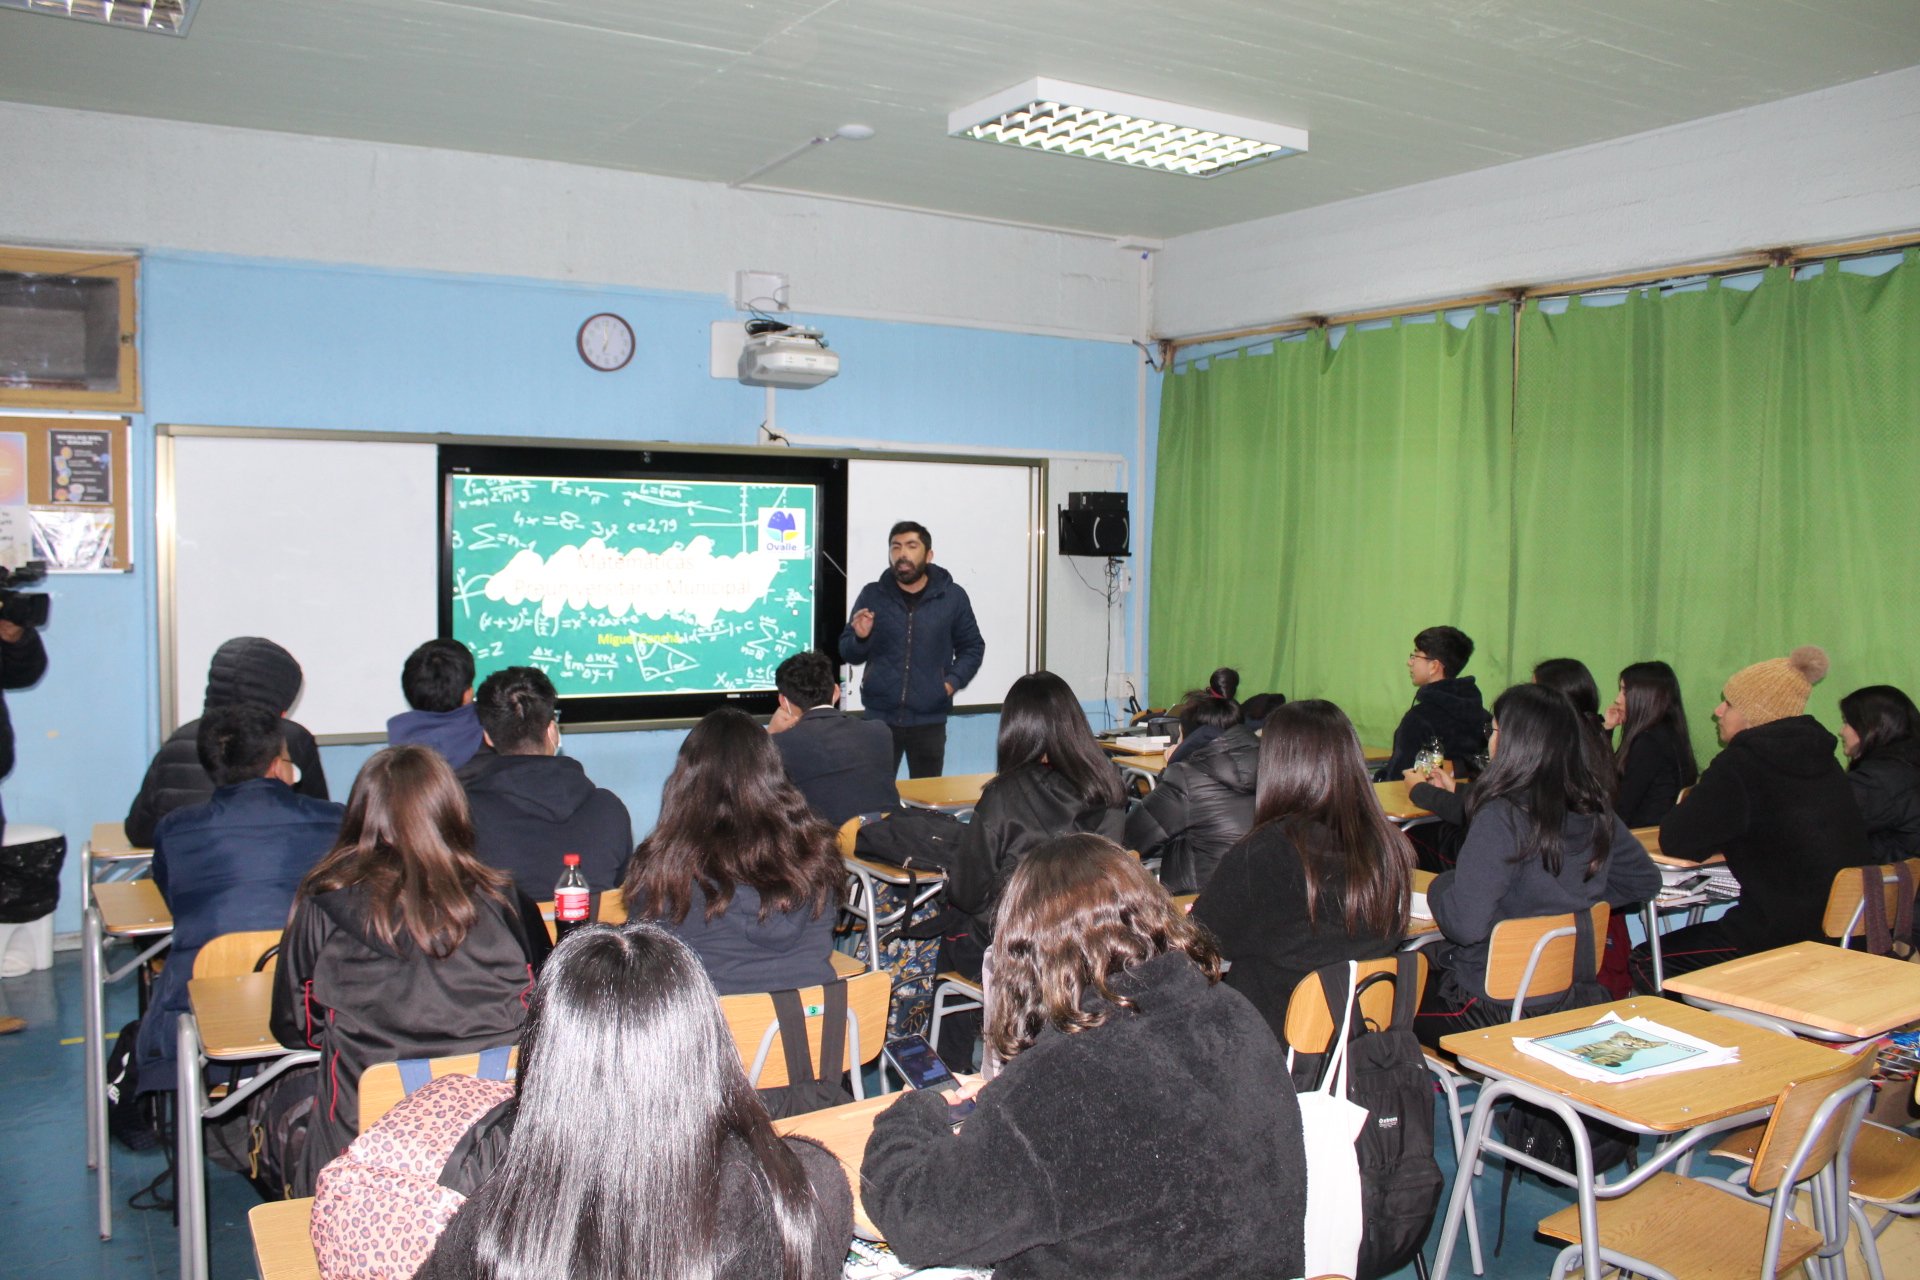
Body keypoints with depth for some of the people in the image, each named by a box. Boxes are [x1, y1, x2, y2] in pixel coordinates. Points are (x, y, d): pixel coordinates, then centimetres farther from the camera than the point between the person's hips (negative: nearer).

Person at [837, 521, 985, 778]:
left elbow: (972, 647, 12)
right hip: (880, 716, 0)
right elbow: (847, 653, 10)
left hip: (930, 719, 0)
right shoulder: (872, 595, 5)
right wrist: (861, 637, -12)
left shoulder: (953, 596, 4)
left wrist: (953, 681, -3)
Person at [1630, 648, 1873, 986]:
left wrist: (1686, 808, 3)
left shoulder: (1738, 767, -17)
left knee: (1646, 962, 3)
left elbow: (1676, 843, -17)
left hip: (1784, 937, -9)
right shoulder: (1822, 758, 8)